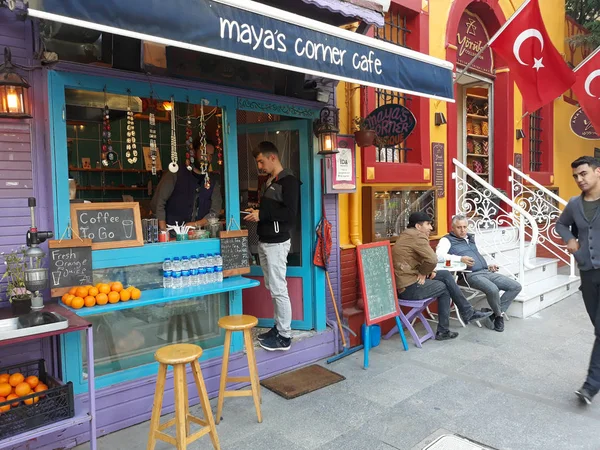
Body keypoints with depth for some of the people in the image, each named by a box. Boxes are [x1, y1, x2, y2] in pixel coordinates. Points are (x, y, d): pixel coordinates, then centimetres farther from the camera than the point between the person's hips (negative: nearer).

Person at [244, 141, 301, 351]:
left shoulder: (288, 181, -11)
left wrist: (262, 215, -18)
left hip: (277, 243, -9)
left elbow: (290, 213, -20)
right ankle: (278, 327, 24)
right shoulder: (269, 181, 17)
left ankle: (285, 336, 4)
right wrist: (257, 213, 6)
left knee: (278, 289, -4)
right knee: (272, 288, 13)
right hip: (264, 241, 9)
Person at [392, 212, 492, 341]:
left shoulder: (407, 235, 17)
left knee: (446, 275, 11)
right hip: (410, 288, -9)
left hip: (404, 282, 9)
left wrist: (428, 272, 5)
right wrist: (423, 273, -8)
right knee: (443, 288, 9)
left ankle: (468, 312, 15)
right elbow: (432, 260, -25)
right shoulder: (417, 235, -15)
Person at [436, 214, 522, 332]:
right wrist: (460, 259, -28)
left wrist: (488, 266, 14)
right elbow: (439, 255, -19)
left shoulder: (471, 238, 25)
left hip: (486, 272, 8)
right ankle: (499, 315, -2)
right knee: (493, 290, -33)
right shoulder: (447, 240, 1)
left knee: (516, 286, -2)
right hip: (471, 275, -8)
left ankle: (494, 315, 0)